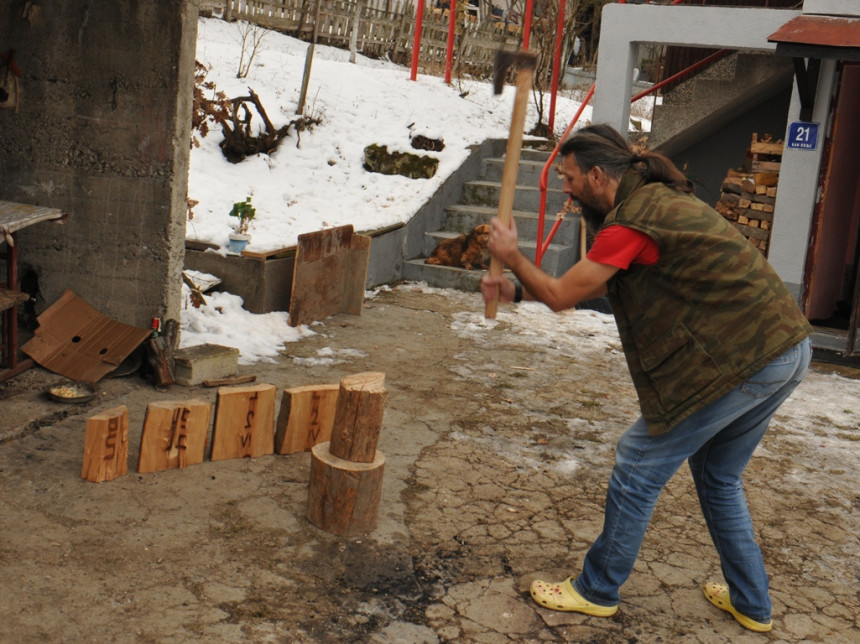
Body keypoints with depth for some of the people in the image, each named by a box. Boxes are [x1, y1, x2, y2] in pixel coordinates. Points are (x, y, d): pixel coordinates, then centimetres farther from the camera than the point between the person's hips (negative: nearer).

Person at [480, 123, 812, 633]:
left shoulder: (633, 219, -16)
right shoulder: (660, 198, 16)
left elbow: (562, 297, -9)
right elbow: (587, 286, 21)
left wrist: (512, 255, 7)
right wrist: (515, 291, 19)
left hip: (738, 362, -10)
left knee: (638, 470, 3)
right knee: (719, 477, 25)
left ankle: (598, 591, 19)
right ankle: (752, 604, 35)